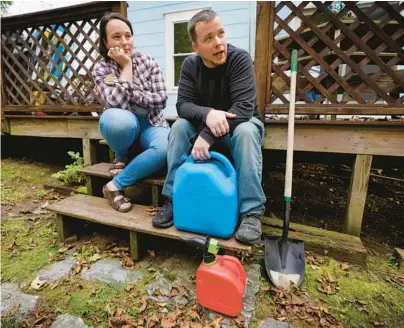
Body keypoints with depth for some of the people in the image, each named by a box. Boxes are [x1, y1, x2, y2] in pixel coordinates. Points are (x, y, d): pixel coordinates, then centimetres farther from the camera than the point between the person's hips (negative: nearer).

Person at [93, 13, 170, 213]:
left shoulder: (148, 62, -1)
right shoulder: (101, 69, -4)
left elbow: (161, 100, -10)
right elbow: (115, 103, -22)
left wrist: (129, 92, -19)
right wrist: (126, 66, -18)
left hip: (150, 124, 1)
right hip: (124, 125, -1)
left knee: (166, 148, -34)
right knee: (116, 118, -39)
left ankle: (115, 185, -18)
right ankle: (121, 158, -5)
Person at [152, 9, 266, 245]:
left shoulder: (240, 59, -18)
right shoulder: (190, 65, -6)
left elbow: (243, 108, -29)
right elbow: (183, 105, -16)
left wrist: (208, 136, -39)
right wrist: (207, 114, -38)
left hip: (240, 125, -2)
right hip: (204, 125, 3)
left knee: (246, 132, -35)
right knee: (179, 126, -22)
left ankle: (252, 211, -29)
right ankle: (174, 199, -16)